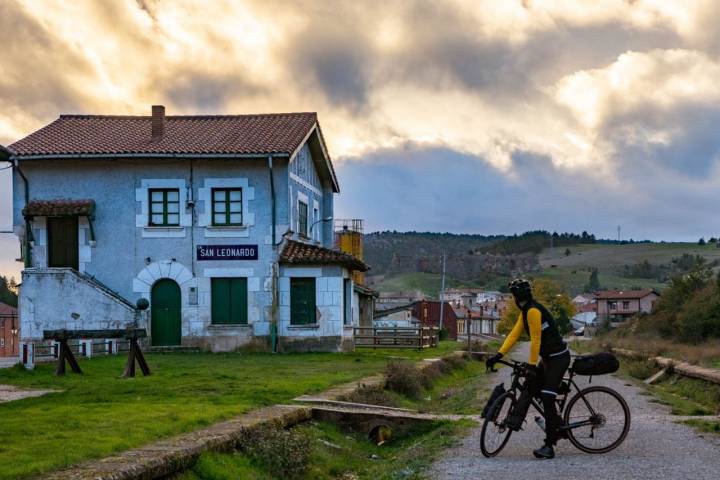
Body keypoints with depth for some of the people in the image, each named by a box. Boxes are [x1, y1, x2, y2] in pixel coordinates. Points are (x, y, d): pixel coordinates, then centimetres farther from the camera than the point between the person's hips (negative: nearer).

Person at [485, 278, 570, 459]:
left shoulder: (533, 311, -20)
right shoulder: (525, 311, 11)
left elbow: (535, 340, -21)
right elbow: (514, 334, 9)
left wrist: (532, 366, -19)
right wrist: (498, 355, 2)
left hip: (559, 358, -10)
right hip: (548, 358, 10)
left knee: (547, 398, -15)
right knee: (530, 388, 16)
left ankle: (549, 446, -16)